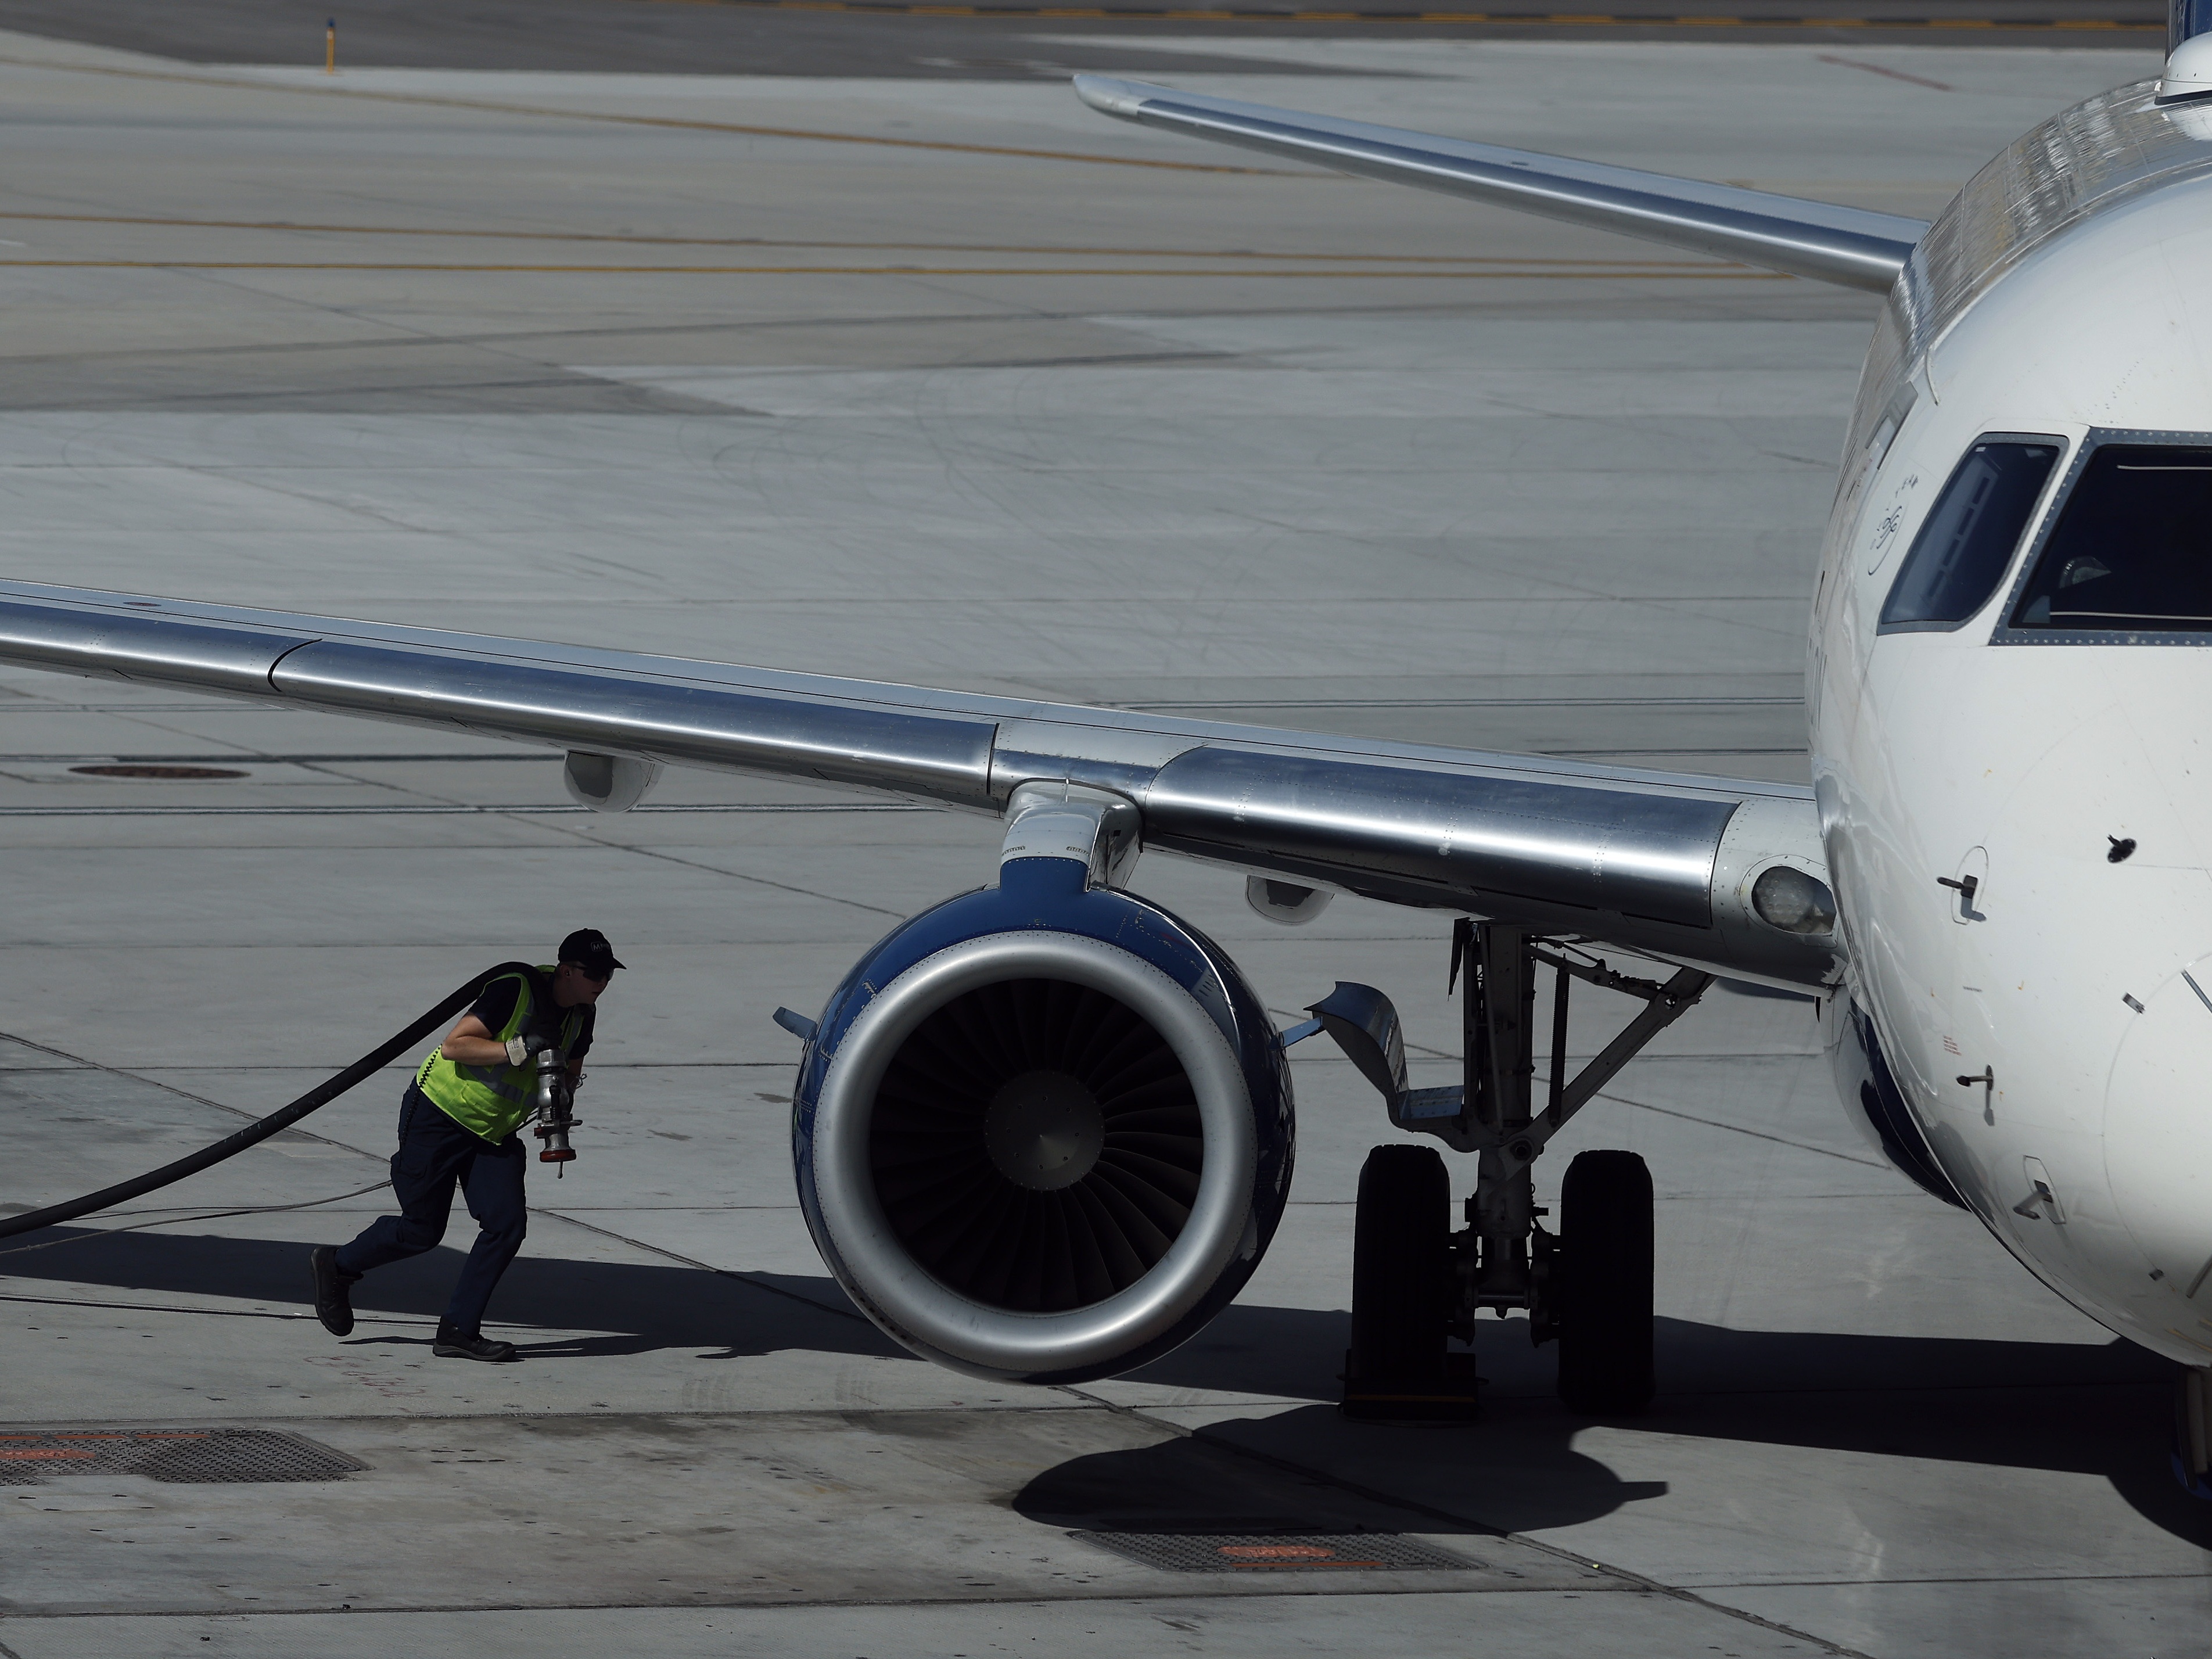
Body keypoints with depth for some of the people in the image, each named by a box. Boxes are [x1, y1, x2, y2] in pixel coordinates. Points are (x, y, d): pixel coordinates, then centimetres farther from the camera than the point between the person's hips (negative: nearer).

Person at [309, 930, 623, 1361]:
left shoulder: (580, 1017, -1)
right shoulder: (515, 989, -24)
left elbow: (569, 1070, 14)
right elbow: (453, 1046, -27)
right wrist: (519, 1050, -34)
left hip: (494, 1133, 7)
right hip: (440, 1114, -7)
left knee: (507, 1224, -10)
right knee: (422, 1230, 1)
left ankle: (458, 1330, -1)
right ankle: (337, 1266, 27)